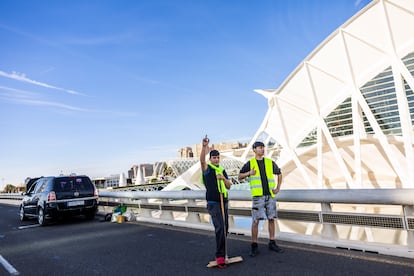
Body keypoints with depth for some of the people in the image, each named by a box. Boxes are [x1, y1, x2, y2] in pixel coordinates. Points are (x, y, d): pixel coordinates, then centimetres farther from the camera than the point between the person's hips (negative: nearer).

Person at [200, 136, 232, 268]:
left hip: (223, 202, 6)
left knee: (225, 228, 11)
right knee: (219, 227, -16)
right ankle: (220, 256, -13)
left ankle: (221, 251, 26)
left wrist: (224, 178, -9)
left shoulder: (222, 171, 14)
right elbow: (202, 160, -25)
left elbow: (229, 186, 12)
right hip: (213, 203, -6)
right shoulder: (207, 168, -2)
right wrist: (204, 146, -40)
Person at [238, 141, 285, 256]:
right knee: (255, 221, -4)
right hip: (258, 196, -3)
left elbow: (279, 173, 22)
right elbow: (240, 177, 5)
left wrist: (278, 187, 13)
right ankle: (254, 246, 7)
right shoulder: (249, 163, 2)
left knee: (271, 219, 10)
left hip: (270, 195, 3)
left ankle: (272, 243, 24)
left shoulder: (270, 162, 9)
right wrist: (249, 173, -13)